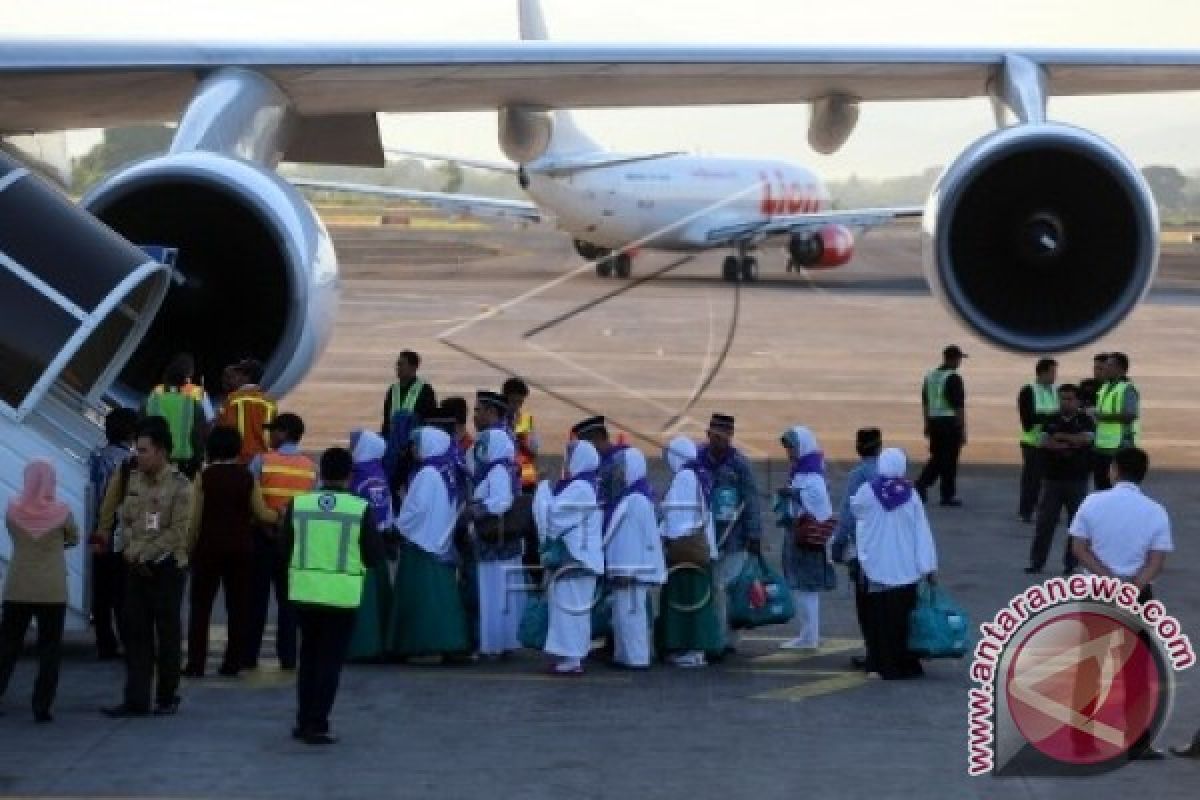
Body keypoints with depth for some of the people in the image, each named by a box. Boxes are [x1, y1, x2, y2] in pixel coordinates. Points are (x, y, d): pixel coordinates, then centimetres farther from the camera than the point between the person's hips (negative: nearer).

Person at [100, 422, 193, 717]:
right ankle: (135, 700, 6)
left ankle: (167, 698, 13)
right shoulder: (134, 479, 7)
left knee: (167, 633, 2)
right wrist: (133, 551, -5)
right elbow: (125, 519, 11)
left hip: (167, 567, -6)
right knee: (135, 632, 4)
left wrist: (146, 555, -14)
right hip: (137, 568, 6)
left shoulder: (179, 485, -11)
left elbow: (177, 532, -15)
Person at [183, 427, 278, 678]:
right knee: (238, 606, 7)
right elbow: (261, 514, -1)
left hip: (209, 547, -1)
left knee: (200, 606, 5)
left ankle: (196, 663, 0)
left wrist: (189, 547, 3)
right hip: (241, 549, 1)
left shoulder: (203, 477, -5)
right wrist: (279, 515, 18)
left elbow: (195, 518, -6)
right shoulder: (248, 478, -1)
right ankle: (233, 662, 6)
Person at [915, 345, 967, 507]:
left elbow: (925, 403, 15)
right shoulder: (954, 378, -14)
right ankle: (948, 495, 8)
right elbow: (959, 407, -15)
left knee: (936, 457, 16)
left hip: (933, 422, 7)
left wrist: (927, 425, 23)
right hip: (950, 423, -7)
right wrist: (963, 429, -11)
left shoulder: (930, 376, 9)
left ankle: (921, 485, 3)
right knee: (949, 460, 2)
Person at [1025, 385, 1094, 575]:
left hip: (1077, 480, -1)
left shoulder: (1085, 421, 1)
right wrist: (1070, 444, -16)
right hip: (1052, 479, 2)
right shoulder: (1051, 421, 7)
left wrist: (1060, 437, -9)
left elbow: (1085, 438, -16)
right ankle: (1036, 562, 4)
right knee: (1044, 522, 0)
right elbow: (1045, 442, -6)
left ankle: (1070, 563, 11)